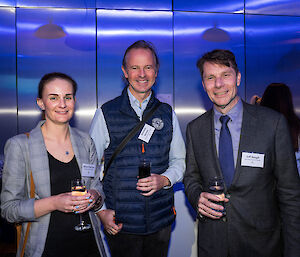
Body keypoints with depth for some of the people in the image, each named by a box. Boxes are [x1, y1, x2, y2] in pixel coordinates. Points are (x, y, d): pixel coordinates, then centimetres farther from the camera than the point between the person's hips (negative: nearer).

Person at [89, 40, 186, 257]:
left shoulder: (167, 113, 4)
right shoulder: (106, 113, -3)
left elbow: (179, 160, 10)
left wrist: (164, 179, -10)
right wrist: (101, 211, -7)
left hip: (161, 220, 3)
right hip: (120, 221, -2)